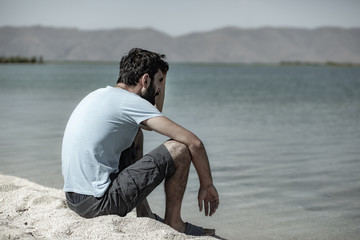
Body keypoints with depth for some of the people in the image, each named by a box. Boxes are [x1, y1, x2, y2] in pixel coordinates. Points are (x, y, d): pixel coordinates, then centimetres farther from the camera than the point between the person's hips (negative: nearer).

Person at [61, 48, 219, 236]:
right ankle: (173, 223, 10)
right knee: (179, 148, -8)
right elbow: (194, 143, -14)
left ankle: (144, 215, 29)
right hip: (98, 203, -10)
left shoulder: (102, 94, 15)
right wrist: (207, 186, 0)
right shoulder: (131, 102, -11)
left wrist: (160, 82, 25)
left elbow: (151, 125, 32)